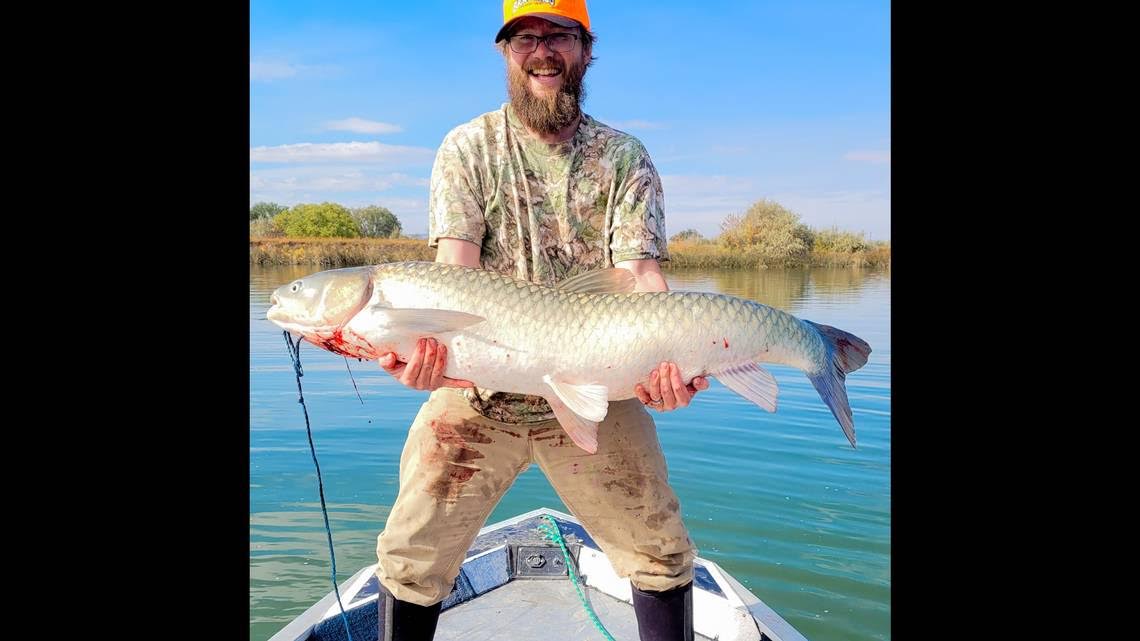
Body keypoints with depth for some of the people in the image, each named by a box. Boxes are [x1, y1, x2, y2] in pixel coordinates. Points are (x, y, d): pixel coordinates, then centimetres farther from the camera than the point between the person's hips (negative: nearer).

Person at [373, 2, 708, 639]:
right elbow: (455, 267, -13)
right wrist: (428, 344, -34)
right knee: (411, 558, 6)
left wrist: (664, 359, -31)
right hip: (478, 391, 0)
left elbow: (641, 275, -11)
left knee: (664, 557, 9)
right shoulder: (467, 148, -1)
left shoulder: (625, 157, 1)